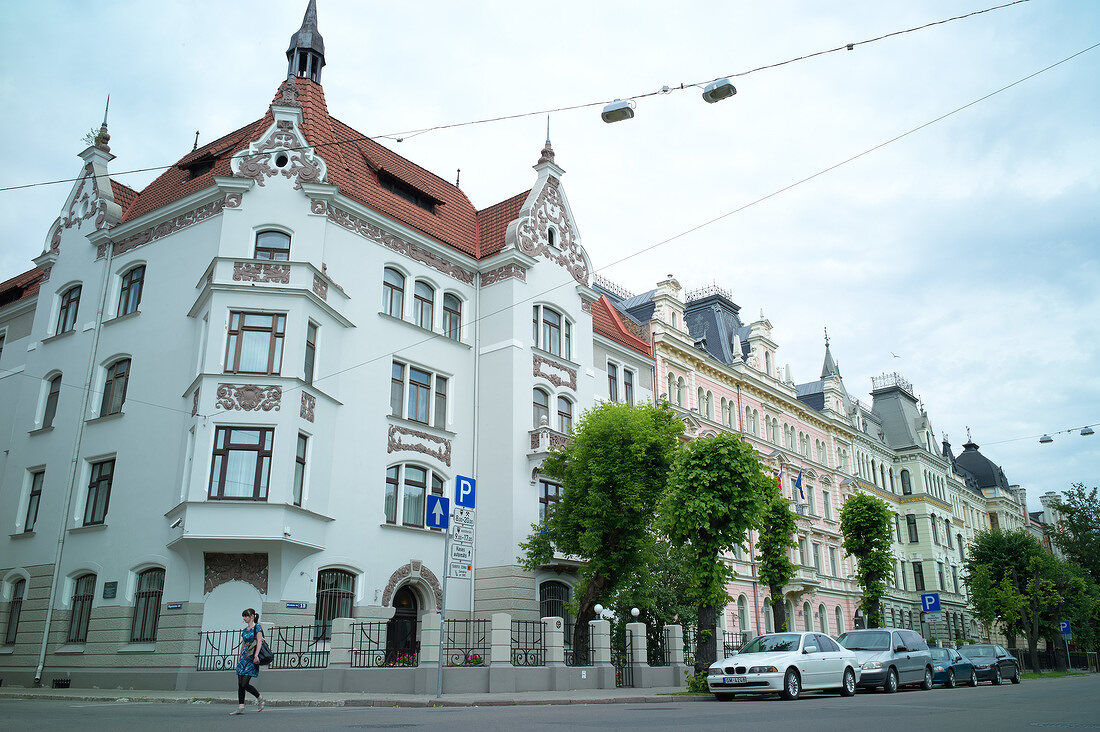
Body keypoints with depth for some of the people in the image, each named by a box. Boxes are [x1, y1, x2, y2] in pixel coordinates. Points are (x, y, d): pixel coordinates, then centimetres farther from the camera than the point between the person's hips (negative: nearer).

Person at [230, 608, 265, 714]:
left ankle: (260, 699, 8)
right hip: (244, 657, 8)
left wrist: (256, 655, -25)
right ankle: (240, 708, 4)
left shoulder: (257, 627, -5)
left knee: (245, 684, -11)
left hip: (252, 658, -8)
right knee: (240, 684, 1)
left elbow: (259, 642, -14)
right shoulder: (245, 630, 17)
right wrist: (240, 657, 21)